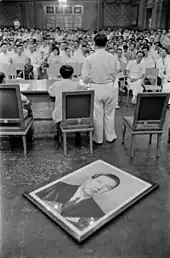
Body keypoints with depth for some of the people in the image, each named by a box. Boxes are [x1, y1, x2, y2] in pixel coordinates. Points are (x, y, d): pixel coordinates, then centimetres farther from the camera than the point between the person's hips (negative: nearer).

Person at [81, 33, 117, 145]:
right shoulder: (112, 58, -5)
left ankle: (98, 139, 22)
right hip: (110, 88, 2)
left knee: (97, 115, 10)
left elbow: (85, 77, -9)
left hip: (96, 89, -2)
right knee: (109, 114, 16)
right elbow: (114, 75, 3)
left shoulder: (90, 58, -11)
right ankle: (111, 137, 29)